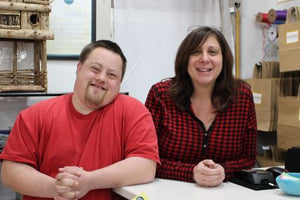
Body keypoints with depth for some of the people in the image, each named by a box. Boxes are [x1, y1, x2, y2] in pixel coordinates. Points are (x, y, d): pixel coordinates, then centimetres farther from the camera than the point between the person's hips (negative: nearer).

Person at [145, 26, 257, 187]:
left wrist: (223, 171, -17)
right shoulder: (160, 94, -7)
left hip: (223, 191, 2)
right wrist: (191, 172, -21)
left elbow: (248, 158, 4)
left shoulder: (242, 95, -1)